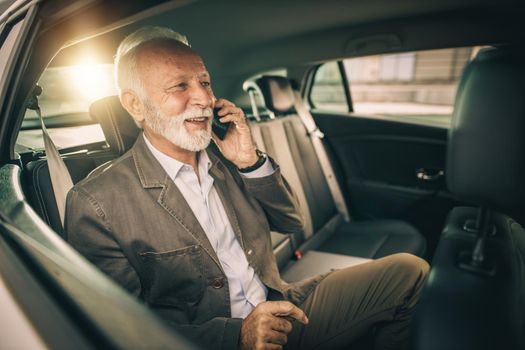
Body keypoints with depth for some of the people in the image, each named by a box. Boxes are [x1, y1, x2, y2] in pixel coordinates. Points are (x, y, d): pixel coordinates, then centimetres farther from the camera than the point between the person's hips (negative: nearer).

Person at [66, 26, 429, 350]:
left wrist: (251, 161, -9)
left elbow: (292, 223, 7)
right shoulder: (96, 204, -12)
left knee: (409, 270, -4)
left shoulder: (223, 155, 3)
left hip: (283, 311, 6)